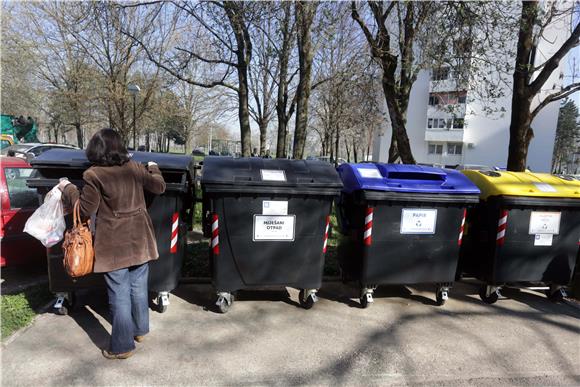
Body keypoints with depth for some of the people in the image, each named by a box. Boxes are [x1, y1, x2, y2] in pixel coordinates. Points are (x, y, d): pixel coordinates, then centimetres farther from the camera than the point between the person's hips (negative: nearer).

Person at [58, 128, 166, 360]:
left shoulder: (94, 175, -13)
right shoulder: (135, 168, 0)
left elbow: (85, 209, -8)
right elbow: (159, 187, 11)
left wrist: (68, 189, 7)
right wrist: (153, 168, 29)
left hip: (114, 245, -4)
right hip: (139, 240, 5)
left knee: (119, 295, 5)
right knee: (139, 287, 18)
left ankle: (122, 347, 15)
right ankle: (140, 330, 35)